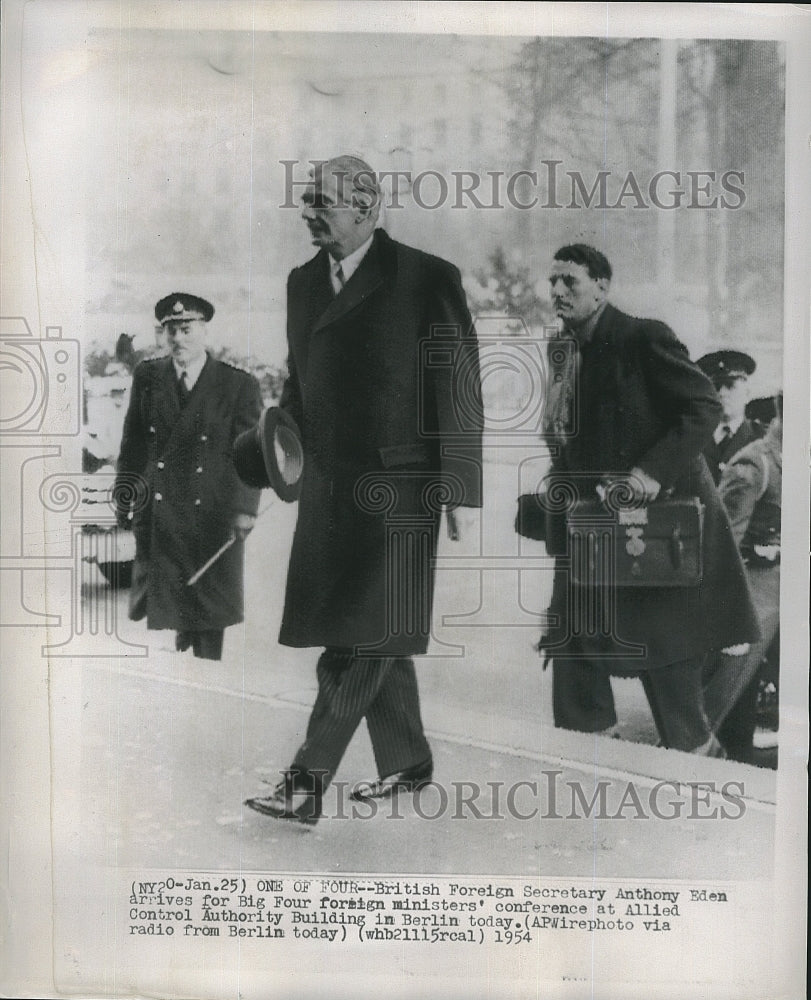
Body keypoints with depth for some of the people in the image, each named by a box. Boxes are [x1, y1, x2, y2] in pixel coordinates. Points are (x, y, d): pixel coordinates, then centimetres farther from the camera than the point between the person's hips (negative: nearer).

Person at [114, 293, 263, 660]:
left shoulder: (239, 385, -3)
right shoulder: (146, 376, 7)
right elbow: (132, 442, 11)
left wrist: (245, 508, -12)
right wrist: (125, 495, 7)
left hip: (213, 516, -2)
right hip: (157, 515, 2)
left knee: (210, 604, 6)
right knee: (160, 603, 1)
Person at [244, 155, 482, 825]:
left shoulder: (428, 279, -6)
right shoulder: (303, 283, 14)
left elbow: (460, 388, -6)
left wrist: (459, 489, -9)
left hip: (397, 487, -6)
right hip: (328, 488, 7)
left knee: (364, 635, -7)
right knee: (376, 637, 13)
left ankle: (307, 783, -4)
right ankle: (406, 763, 27)